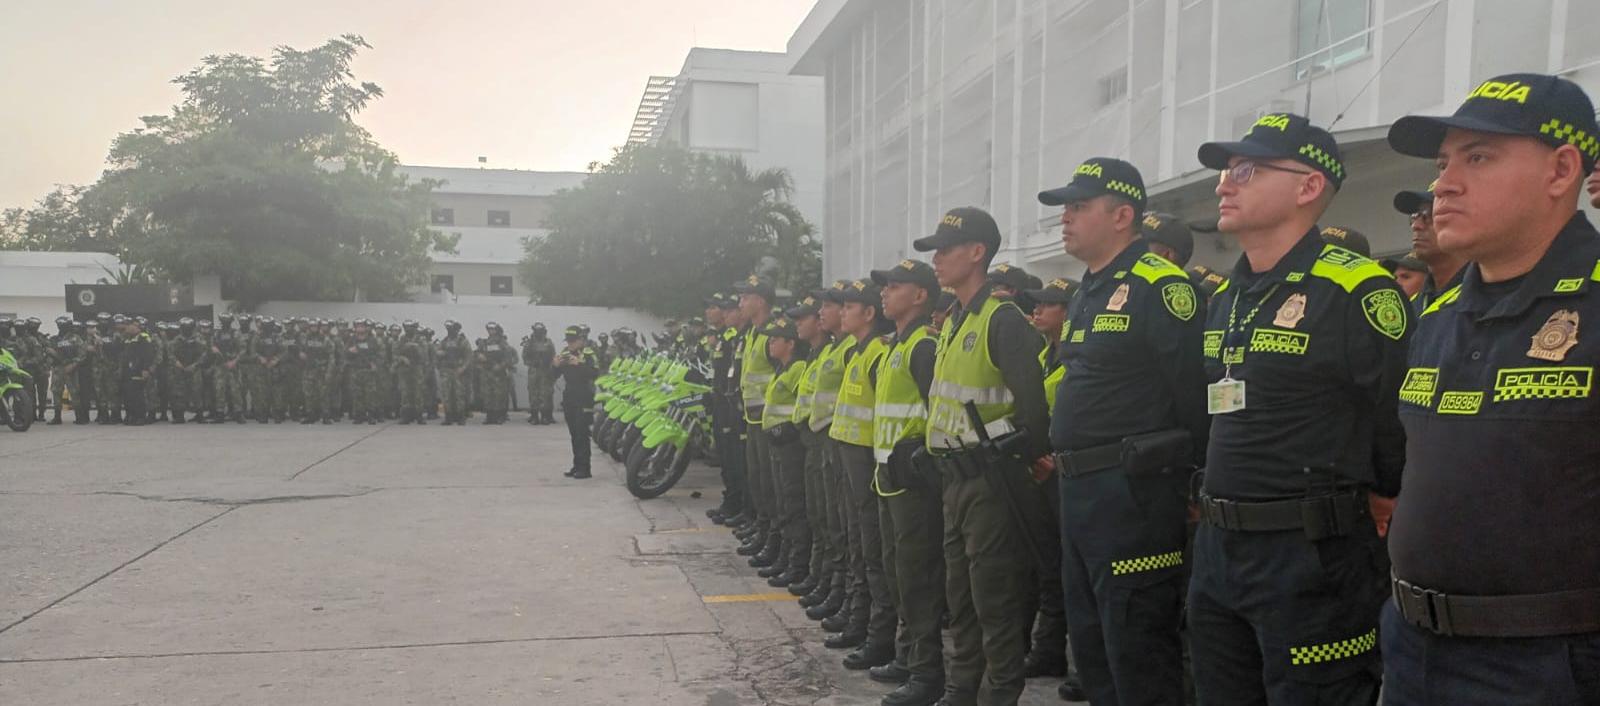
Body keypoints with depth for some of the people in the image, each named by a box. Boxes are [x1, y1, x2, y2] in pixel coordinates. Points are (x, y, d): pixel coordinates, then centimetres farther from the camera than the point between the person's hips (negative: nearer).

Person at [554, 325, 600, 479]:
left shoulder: (589, 354, -6)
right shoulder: (564, 354, 12)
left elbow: (595, 373, -19)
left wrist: (579, 364, -30)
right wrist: (555, 365, -10)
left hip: (584, 398, -7)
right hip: (569, 397, 7)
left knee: (582, 433, -10)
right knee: (574, 434, 10)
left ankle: (584, 468, -10)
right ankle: (577, 465, 15)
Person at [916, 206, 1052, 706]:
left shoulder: (1003, 319, -15)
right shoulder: (953, 322, 15)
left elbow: (1032, 400, -21)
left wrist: (1031, 456, -10)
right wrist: (943, 456, 15)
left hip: (993, 480, -10)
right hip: (956, 477, 10)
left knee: (995, 599, -2)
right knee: (960, 594, 18)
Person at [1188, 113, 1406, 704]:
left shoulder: (1356, 290, -14)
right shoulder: (1223, 299, 13)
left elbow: (1406, 422, -12)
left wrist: (1373, 499, 2)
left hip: (1313, 559, -8)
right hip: (1217, 547, 8)